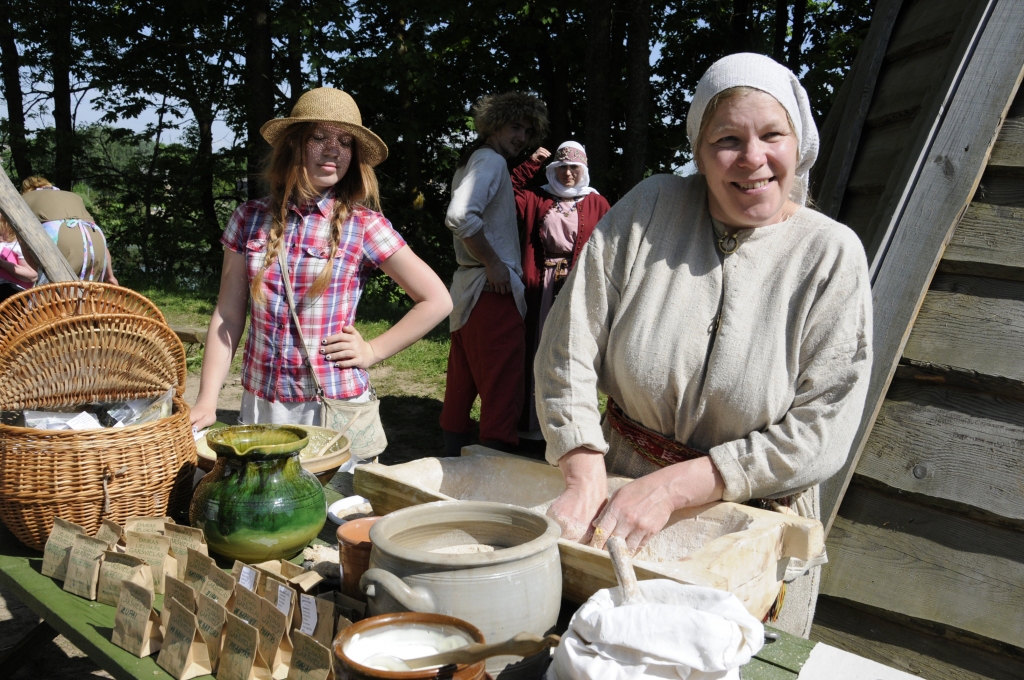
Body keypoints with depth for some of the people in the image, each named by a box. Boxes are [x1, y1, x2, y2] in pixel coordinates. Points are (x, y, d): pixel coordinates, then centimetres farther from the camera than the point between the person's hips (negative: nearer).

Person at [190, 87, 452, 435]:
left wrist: (371, 351, -6)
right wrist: (207, 401, -3)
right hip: (259, 405, 3)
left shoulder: (363, 225, -6)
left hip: (334, 407, -2)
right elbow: (228, 317, 4)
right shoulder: (250, 218, 2)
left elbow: (437, 301, -3)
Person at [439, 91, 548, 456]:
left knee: (462, 388, 15)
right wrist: (494, 264, -18)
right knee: (501, 396, -8)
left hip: (466, 286, 10)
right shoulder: (491, 160, -10)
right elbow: (459, 215, -26)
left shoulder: (471, 161, 19)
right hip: (492, 289, -10)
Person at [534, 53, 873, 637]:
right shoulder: (650, 208, -8)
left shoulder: (832, 255, -11)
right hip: (619, 486, 2)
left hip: (756, 519, -1)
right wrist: (587, 480, -21)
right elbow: (568, 353, -10)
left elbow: (821, 432, -16)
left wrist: (673, 485, -23)